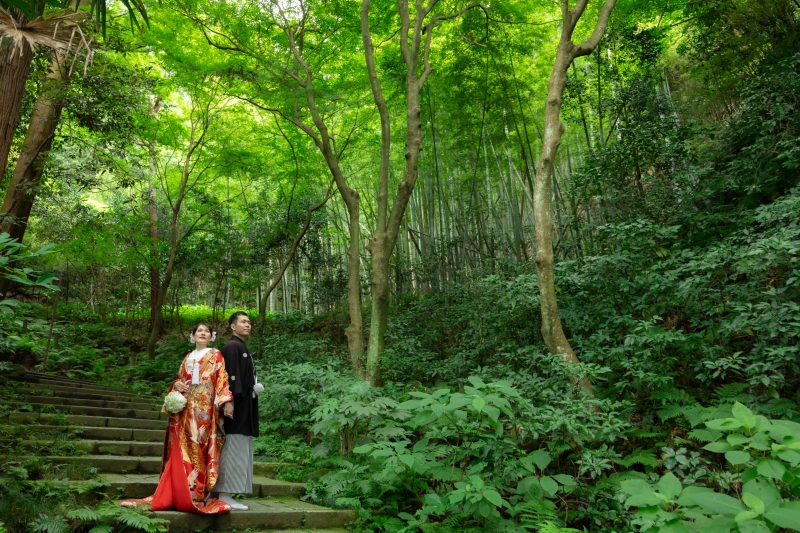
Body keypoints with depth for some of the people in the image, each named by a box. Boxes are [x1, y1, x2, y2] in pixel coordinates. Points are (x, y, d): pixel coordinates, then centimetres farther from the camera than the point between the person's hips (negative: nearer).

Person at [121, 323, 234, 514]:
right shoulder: (188, 357, 20)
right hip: (186, 408, 5)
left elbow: (222, 381, -4)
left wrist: (226, 402, -16)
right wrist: (176, 385, -1)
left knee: (198, 450, -6)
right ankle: (178, 493, 6)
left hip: (204, 408, -5)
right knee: (182, 450, 2)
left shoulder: (215, 356, 5)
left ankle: (195, 495, -1)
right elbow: (180, 380, 22)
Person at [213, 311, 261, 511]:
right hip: (237, 405, -10)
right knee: (233, 449, -7)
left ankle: (225, 493, 15)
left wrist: (256, 386, 9)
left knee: (238, 452, 10)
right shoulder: (232, 347, -9)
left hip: (244, 406, 10)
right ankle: (225, 495, -2)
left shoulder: (243, 348, 20)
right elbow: (231, 376, -19)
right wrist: (233, 403, -24)